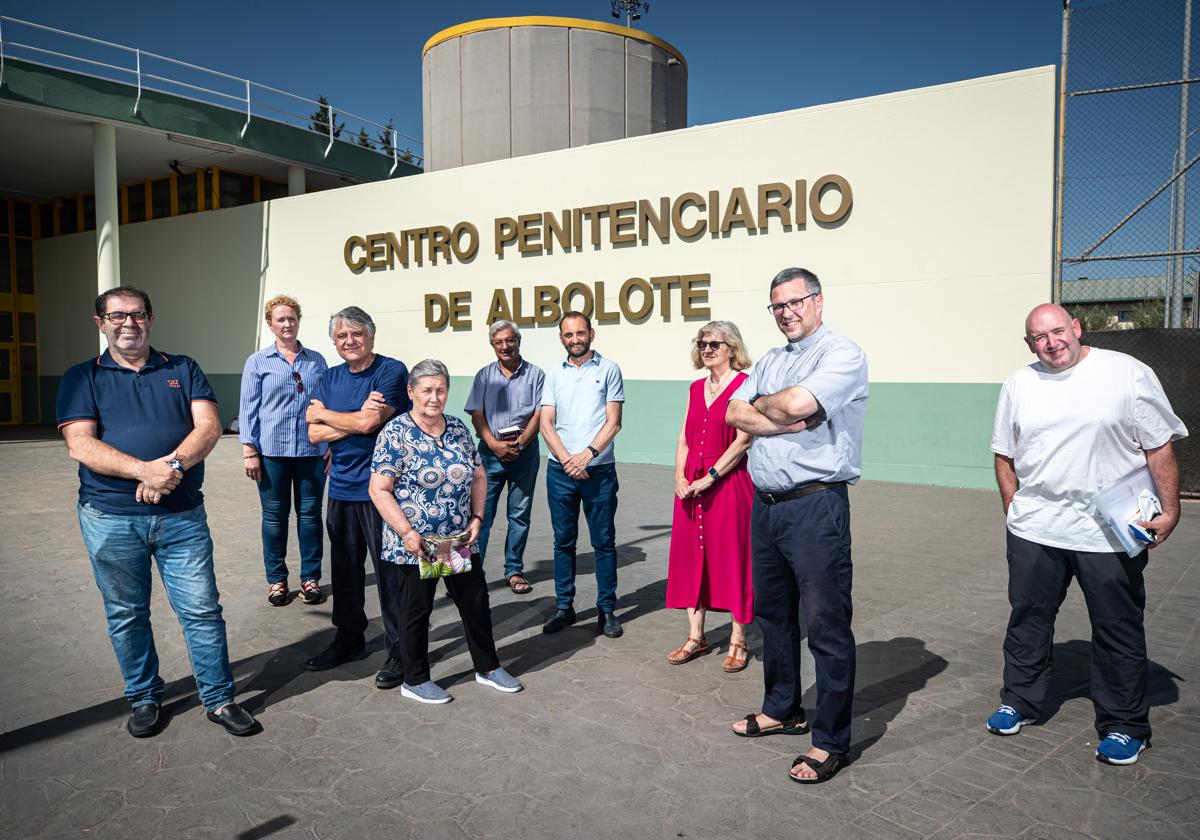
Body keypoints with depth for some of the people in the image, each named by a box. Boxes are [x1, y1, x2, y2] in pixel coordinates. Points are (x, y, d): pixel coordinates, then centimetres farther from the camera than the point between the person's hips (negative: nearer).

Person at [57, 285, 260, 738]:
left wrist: (174, 465, -22)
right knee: (126, 615, 12)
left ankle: (220, 699, 15)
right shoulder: (82, 377, 5)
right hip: (110, 518, 0)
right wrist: (146, 471, -23)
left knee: (202, 610, 2)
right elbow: (81, 446, -8)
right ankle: (144, 698, 31)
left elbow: (208, 426, -3)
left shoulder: (183, 370, 9)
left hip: (182, 515, 0)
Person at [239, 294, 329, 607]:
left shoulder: (317, 361, 8)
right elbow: (248, 408, 2)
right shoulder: (258, 362, 4)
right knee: (275, 516, 6)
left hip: (312, 450, 1)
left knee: (310, 513, 6)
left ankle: (310, 578, 17)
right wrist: (249, 451, -5)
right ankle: (276, 580, 19)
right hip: (272, 450, -1)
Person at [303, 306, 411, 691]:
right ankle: (348, 638, 33)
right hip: (341, 489, 6)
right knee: (344, 569, 16)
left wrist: (324, 414, -4)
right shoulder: (330, 379, 11)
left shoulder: (391, 371, -8)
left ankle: (399, 650, 14)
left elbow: (369, 423, -19)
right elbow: (314, 433, 2)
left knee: (389, 570, 0)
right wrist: (355, 419, -14)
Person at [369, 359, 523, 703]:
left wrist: (477, 518, 1)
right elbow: (379, 490, -14)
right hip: (415, 544, -5)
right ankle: (415, 680, 26)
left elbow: (479, 477, 13)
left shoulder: (458, 429, 6)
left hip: (461, 541, 6)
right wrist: (407, 533, -19)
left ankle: (487, 667, 32)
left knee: (476, 602, 14)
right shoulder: (396, 433, -12)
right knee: (417, 610, 8)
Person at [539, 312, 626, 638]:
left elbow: (613, 422, -5)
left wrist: (586, 455, -15)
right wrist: (566, 458, -11)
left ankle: (607, 609, 14)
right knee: (563, 541, 10)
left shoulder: (608, 369, 1)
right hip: (560, 471, 3)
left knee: (604, 541, 4)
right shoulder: (554, 374, 9)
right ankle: (563, 608, 20)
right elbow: (546, 423, 3)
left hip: (598, 470, -3)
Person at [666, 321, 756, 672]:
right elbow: (684, 438, 13)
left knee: (733, 560, 1)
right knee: (690, 557, 9)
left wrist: (710, 477, -18)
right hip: (691, 487, 7)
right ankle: (695, 637, 21)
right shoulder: (696, 388, 14)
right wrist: (680, 476, -1)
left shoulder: (745, 385, -7)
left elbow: (743, 440, -14)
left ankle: (737, 643, 14)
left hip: (730, 483, -6)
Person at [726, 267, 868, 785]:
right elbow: (734, 414, 4)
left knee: (826, 625, -1)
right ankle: (782, 710, 37)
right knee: (773, 613, 19)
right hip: (765, 505, 8)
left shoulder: (843, 355, -7)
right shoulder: (769, 362, 16)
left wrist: (761, 405, -1)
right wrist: (785, 422, -13)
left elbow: (796, 403, -22)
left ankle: (831, 741, 13)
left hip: (815, 505, -8)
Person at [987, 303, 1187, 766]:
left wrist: (1170, 509, -7)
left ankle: (1124, 727, 23)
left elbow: (1159, 448, -2)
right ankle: (1019, 702, 29)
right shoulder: (1019, 386, 8)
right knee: (1028, 619, 12)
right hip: (1034, 532, 3)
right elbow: (1004, 456, 13)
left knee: (1119, 631, 7)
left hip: (1112, 533, -3)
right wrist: (1014, 512, 8)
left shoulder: (1128, 373, -3)